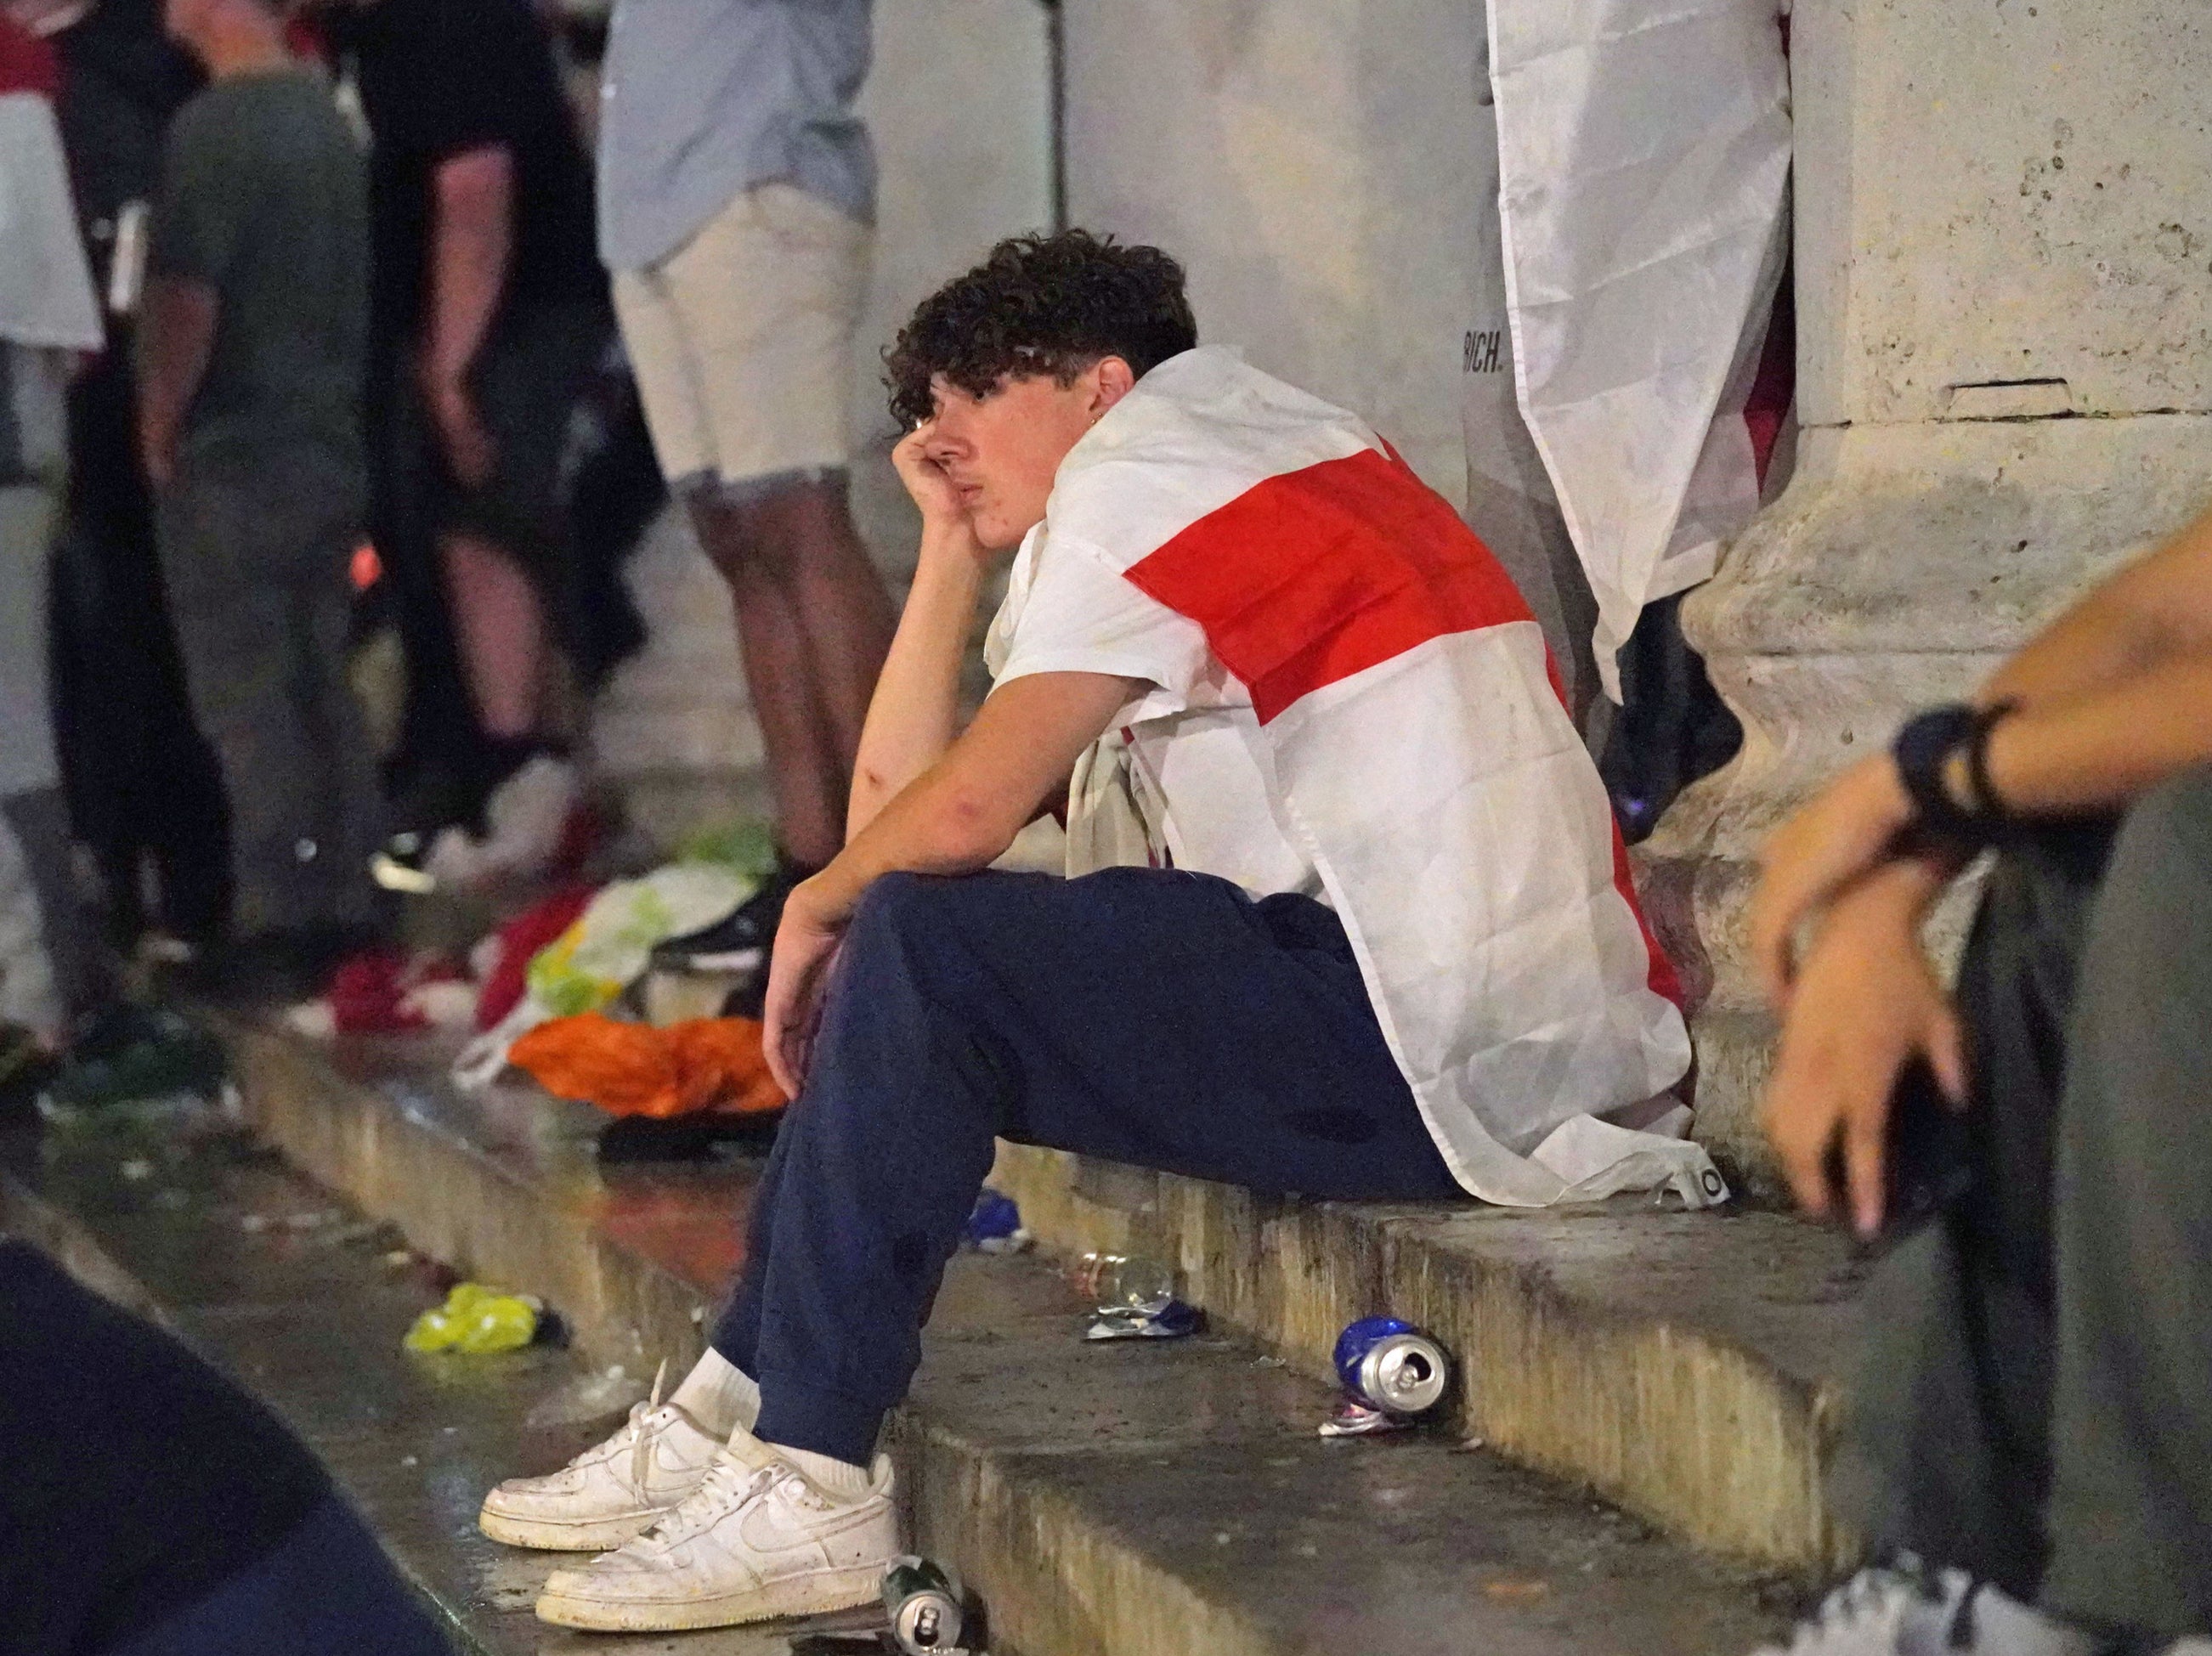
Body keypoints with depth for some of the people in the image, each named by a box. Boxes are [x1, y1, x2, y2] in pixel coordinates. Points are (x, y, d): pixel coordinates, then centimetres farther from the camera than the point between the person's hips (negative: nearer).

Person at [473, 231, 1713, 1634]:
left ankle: (809, 1484, -15)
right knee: (920, 966, 16)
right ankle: (736, 1407, 15)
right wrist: (955, 544, 19)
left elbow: (965, 810, -13)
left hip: (1448, 1041, -11)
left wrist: (817, 906, 5)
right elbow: (891, 798, 21)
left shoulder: (1145, 467, -4)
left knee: (918, 952, -16)